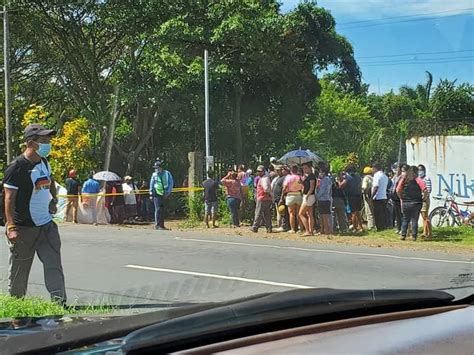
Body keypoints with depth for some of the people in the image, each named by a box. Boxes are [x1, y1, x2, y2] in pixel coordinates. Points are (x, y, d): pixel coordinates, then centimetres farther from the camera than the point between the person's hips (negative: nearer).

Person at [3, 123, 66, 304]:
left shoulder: (44, 162, 8)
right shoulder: (16, 167, -15)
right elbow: (9, 198, -18)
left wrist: (54, 199, 15)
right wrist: (11, 227, -25)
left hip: (47, 226, 6)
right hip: (24, 228, -6)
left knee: (54, 265, -3)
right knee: (19, 271, 7)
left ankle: (59, 302, -5)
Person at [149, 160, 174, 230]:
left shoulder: (167, 174, 2)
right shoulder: (154, 175, 4)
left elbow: (171, 184, 4)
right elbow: (151, 185, 11)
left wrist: (168, 193, -5)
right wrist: (151, 194, 8)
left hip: (165, 195, 1)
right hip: (157, 194, -1)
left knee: (163, 210, 6)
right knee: (158, 209, -9)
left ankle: (162, 225, 13)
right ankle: (157, 225, -9)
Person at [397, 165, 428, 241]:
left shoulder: (404, 179, 5)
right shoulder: (418, 180, -5)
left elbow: (398, 190, 3)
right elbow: (425, 190, -15)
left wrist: (402, 198, 14)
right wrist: (424, 198, 0)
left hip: (405, 203, 3)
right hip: (416, 203, -3)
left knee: (405, 220, 13)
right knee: (414, 220, 3)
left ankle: (403, 235, 8)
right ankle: (414, 236, 3)